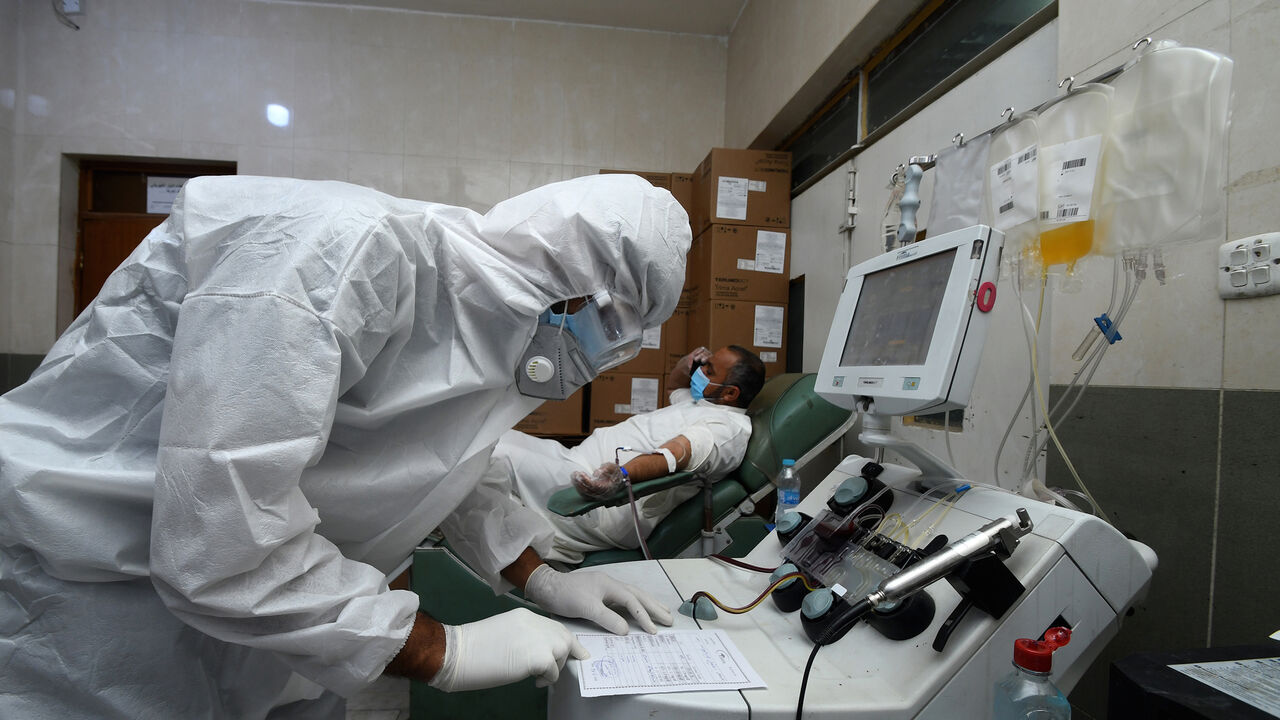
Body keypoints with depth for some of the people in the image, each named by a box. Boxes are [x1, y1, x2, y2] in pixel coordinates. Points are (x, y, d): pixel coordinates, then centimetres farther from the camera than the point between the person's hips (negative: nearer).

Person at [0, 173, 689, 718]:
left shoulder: (480, 310, -3)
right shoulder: (351, 248, -31)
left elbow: (451, 463, 15)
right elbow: (216, 544, -32)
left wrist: (539, 578, 9)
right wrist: (444, 650, -22)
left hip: (245, 575, 7)